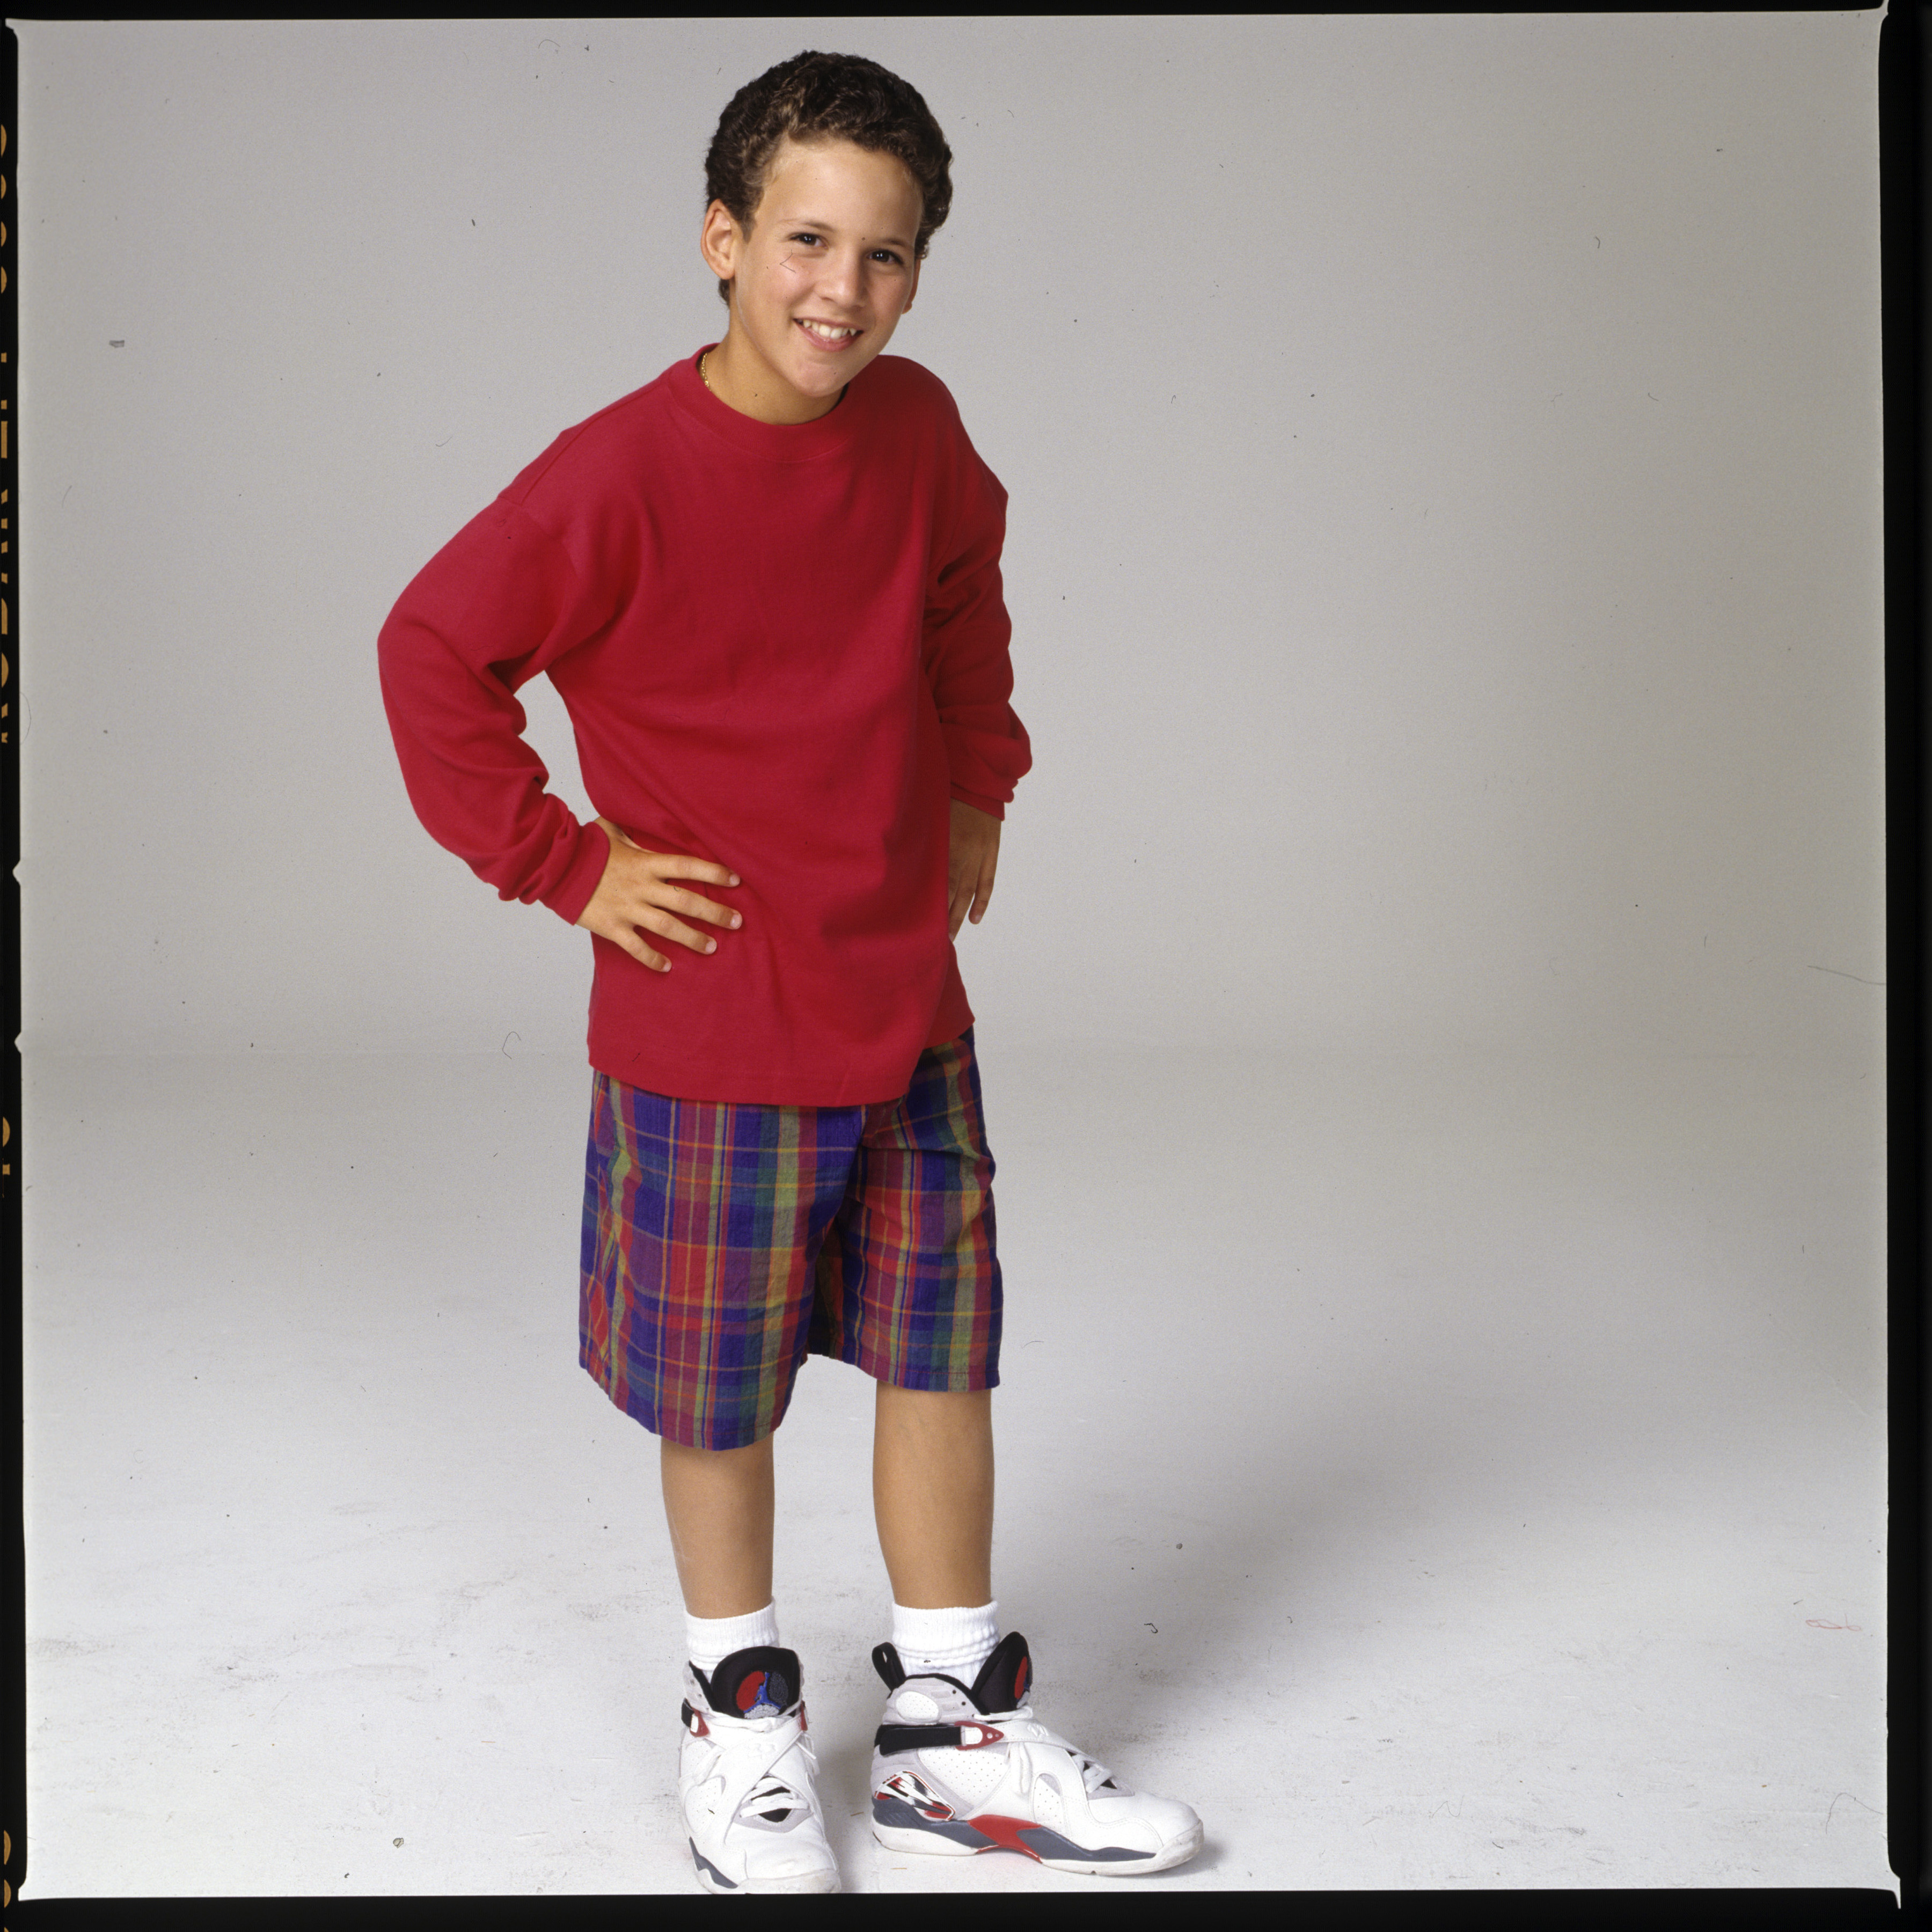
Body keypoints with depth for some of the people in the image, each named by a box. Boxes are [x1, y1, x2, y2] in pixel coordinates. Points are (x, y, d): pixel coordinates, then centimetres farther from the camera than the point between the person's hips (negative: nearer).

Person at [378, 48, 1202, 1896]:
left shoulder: (915, 430, -1)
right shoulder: (621, 475, -17)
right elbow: (434, 652, -11)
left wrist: (978, 785, 14)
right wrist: (568, 863, -10)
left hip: (910, 1012, 5)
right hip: (710, 1027, -5)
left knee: (943, 1357, 12)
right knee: (720, 1395, 9)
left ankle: (952, 1733, 27)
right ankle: (740, 1721, 31)